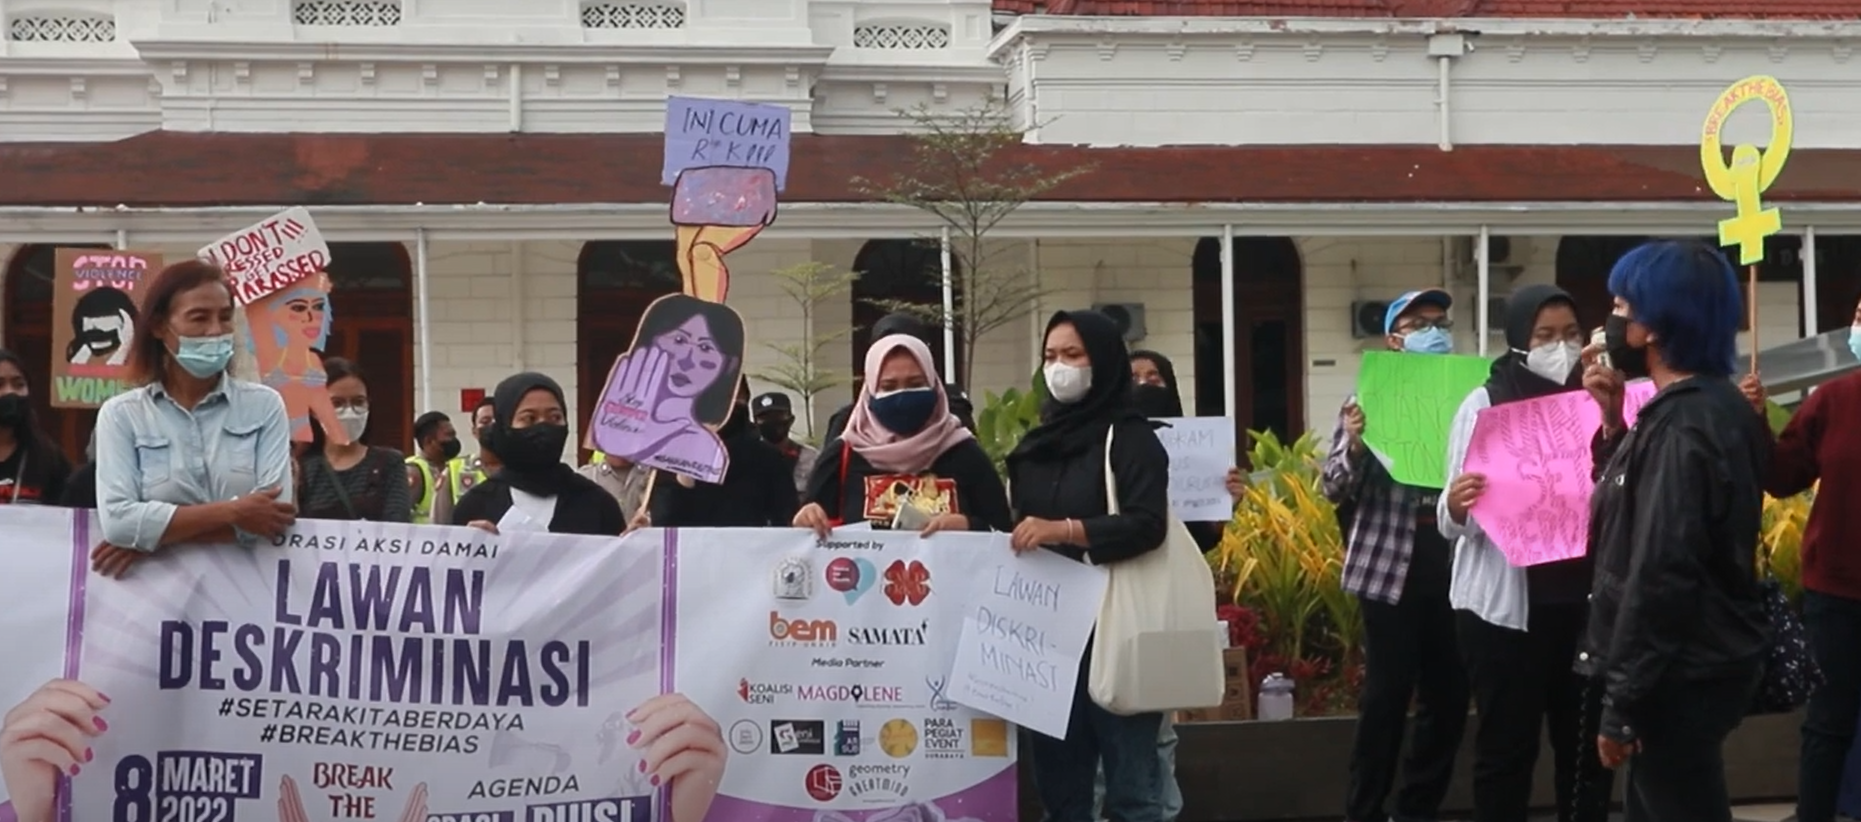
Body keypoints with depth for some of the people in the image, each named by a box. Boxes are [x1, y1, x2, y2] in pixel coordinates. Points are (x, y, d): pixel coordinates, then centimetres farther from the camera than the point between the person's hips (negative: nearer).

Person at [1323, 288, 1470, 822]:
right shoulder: (1367, 402, 2)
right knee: (1385, 700, -2)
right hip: (1391, 566, -3)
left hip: (1455, 565, 4)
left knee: (1449, 699, 8)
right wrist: (1354, 444, -19)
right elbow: (1334, 489, 0)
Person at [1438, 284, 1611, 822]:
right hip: (1505, 604, -3)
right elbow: (1455, 524, -2)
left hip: (1584, 599, 3)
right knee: (1507, 748, 3)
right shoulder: (1485, 404, 0)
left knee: (1586, 745, 7)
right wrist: (1455, 506, -25)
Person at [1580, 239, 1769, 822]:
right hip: (1698, 664, 10)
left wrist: (1622, 704, -22)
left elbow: (1661, 573, -25)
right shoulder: (1713, 406, 10)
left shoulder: (1682, 426, -21)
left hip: (1680, 679, -10)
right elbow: (1638, 505, 19)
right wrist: (1614, 420, 7)